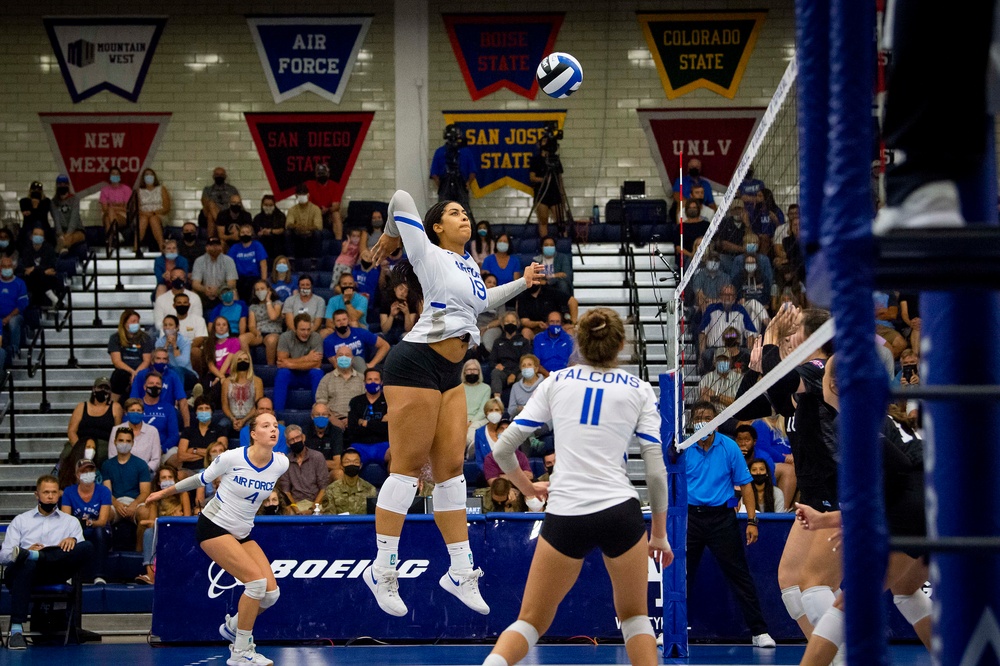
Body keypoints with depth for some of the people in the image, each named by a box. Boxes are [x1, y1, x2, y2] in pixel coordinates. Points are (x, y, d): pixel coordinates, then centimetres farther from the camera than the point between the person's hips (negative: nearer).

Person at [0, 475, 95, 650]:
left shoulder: (71, 522, 25)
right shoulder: (20, 521, 23)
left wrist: (73, 540, -14)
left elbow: (81, 551, 10)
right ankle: (16, 629, -52)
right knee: (27, 563, -41)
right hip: (23, 571, -1)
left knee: (88, 548, -24)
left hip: (55, 573, 1)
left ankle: (36, 556, -41)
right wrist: (27, 550, -10)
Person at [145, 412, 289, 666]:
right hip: (214, 528, -6)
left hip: (242, 533, 6)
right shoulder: (232, 458, -19)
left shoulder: (281, 464, -7)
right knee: (257, 580, -21)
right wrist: (165, 492, 11)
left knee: (271, 592, -6)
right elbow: (201, 479, -1)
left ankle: (233, 626, 24)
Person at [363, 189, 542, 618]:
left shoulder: (471, 266, 19)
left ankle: (461, 570, 9)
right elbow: (401, 199, -6)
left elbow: (479, 302, 41)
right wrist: (390, 237, 10)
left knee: (451, 468, 6)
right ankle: (383, 570, -4)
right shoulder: (429, 256, -4)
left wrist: (522, 283, 42)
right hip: (416, 364, -8)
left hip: (450, 374, 8)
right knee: (408, 467, -8)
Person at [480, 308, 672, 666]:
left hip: (565, 516, 0)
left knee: (532, 621, 8)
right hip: (620, 511, 0)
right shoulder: (639, 390, 8)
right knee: (634, 616, 19)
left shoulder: (556, 382, 11)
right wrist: (659, 533, 14)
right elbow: (656, 471, 4)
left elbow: (502, 449, 9)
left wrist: (528, 487, 26)